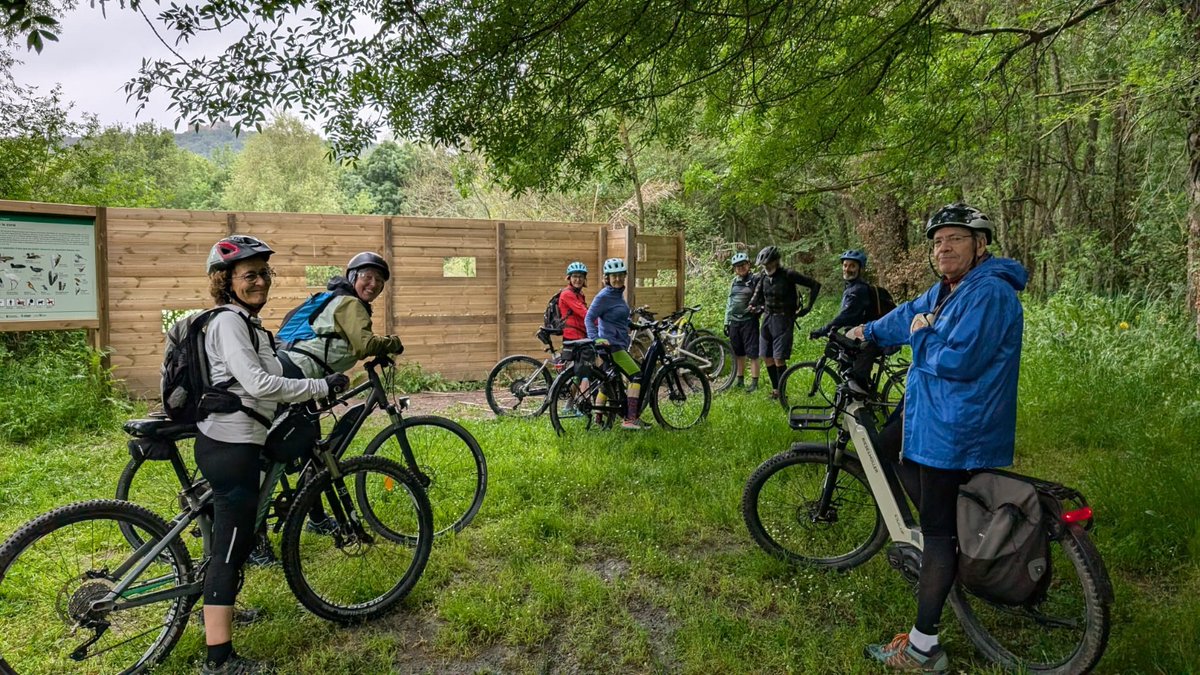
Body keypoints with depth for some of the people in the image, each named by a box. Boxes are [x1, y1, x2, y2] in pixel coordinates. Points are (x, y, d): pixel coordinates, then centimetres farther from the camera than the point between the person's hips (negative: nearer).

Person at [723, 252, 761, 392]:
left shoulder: (755, 279, -5)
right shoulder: (734, 282, 13)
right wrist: (726, 322, 14)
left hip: (749, 320, -6)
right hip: (734, 321, 6)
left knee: (752, 353, -5)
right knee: (738, 353, 12)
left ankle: (754, 383, 0)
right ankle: (740, 380, 21)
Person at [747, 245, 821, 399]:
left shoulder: (788, 275, -12)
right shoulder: (764, 276, 4)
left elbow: (815, 285, -7)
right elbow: (758, 293, 21)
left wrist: (808, 307, -9)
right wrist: (753, 305, 2)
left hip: (783, 320, -6)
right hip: (767, 318, 6)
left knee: (779, 358, -10)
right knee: (766, 357, 6)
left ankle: (781, 391, 2)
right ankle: (775, 388, 18)